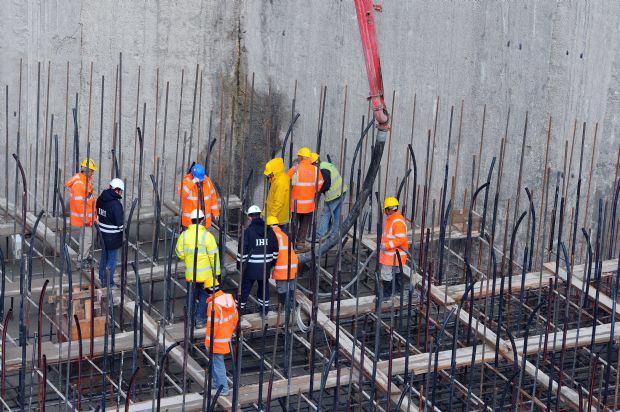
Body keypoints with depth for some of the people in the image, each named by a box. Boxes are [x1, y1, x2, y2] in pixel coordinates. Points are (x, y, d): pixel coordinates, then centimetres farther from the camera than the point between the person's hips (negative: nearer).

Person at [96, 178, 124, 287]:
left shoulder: (100, 199, 0)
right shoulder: (116, 204, -23)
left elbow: (97, 215, 11)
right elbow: (120, 223, -17)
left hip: (102, 234, 8)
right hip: (113, 237, -8)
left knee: (104, 256, 22)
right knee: (112, 259, 5)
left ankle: (102, 279, 35)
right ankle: (108, 283, 11)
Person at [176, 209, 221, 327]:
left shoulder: (184, 235, -5)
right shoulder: (207, 236, -15)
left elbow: (180, 253, 2)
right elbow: (214, 256, -13)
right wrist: (216, 272, -3)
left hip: (190, 273, 3)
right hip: (205, 273, -3)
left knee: (191, 296, 16)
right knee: (204, 295, 12)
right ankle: (200, 319, 9)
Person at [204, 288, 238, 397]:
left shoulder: (213, 304, -26)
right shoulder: (229, 298, -1)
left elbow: (212, 325, -23)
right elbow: (235, 317, 10)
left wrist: (208, 342, -13)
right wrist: (230, 331, 22)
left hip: (218, 341, -8)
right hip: (226, 338, 8)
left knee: (217, 364, 3)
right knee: (216, 362, 23)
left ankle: (222, 389, 10)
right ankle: (217, 384, 36)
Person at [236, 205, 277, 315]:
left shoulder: (248, 231, -13)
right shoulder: (269, 231, 2)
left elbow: (242, 251, -12)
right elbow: (275, 249, 9)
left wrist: (239, 264, 1)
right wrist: (272, 262, 21)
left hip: (250, 267, -4)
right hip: (265, 267, 4)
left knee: (245, 288, 5)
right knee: (264, 286, 19)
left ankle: (239, 308, 10)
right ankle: (264, 308, 27)